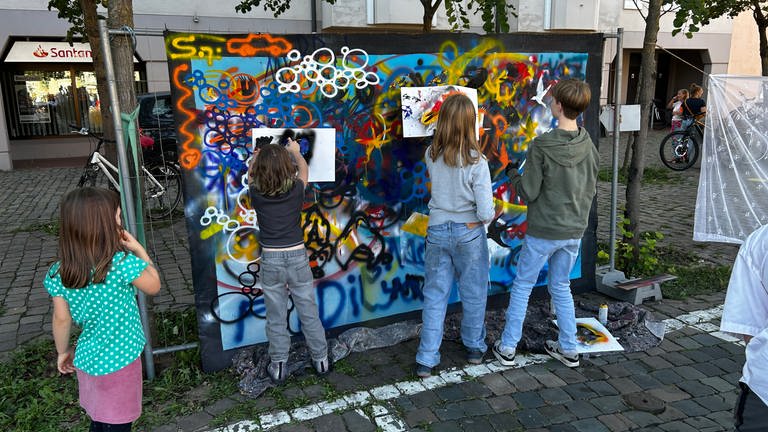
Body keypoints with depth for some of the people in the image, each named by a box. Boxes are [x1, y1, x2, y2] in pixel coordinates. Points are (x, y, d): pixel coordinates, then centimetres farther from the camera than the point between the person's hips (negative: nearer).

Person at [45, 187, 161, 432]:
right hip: (119, 361, -5)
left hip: (87, 359, 5)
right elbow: (154, 286, -8)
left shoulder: (58, 274, -10)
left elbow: (61, 320, -1)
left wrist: (63, 352, 14)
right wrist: (139, 251, -4)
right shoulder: (123, 264, -25)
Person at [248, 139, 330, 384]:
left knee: (276, 318, 11)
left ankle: (278, 367, 22)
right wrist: (296, 152, 33)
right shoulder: (296, 190, -9)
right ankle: (321, 360, 26)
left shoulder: (256, 194, -9)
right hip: (297, 257, 0)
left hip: (270, 260, 0)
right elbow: (304, 170, 15)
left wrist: (255, 158, 34)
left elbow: (251, 176, 16)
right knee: (309, 313, 13)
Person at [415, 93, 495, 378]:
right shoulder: (476, 162, -17)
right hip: (469, 233, -2)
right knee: (473, 293, 18)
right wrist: (489, 217, 6)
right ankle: (474, 348, 36)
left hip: (437, 231, 3)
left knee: (434, 296, 11)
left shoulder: (431, 156, -7)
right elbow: (485, 213, -17)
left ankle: (426, 360, 15)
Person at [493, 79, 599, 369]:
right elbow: (590, 189, 8)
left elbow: (529, 192, -15)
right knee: (561, 287, 19)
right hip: (574, 231, 5)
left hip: (543, 231, -5)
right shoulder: (589, 146, -1)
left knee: (522, 287, 9)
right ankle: (569, 349, 27)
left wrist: (514, 177, 4)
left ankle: (507, 348, 18)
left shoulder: (542, 146, -19)